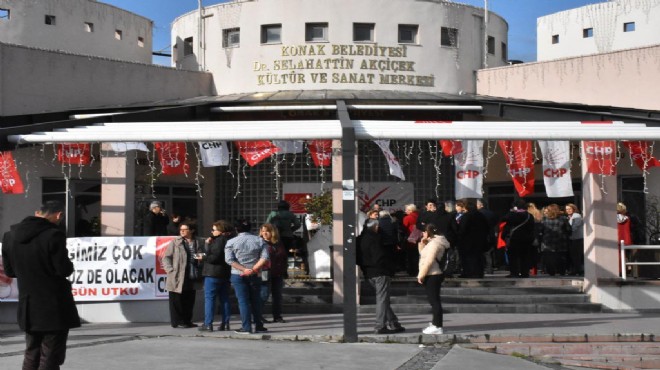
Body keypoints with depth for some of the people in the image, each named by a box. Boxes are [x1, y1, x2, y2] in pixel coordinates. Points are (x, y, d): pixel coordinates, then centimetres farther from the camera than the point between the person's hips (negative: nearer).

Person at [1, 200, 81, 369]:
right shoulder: (53, 235, -17)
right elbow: (64, 270, -16)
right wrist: (68, 265, 5)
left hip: (28, 306, 6)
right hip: (54, 307, -6)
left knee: (31, 356, 17)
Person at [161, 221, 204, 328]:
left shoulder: (199, 242, 6)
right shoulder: (175, 242, 1)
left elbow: (203, 256, 18)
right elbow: (166, 257, 2)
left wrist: (202, 258, -5)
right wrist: (170, 270, -9)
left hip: (192, 278, 3)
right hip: (177, 277, -3)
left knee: (189, 301, 9)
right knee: (177, 301, 0)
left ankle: (187, 321, 20)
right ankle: (177, 322, 9)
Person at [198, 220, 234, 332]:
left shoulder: (220, 240, -15)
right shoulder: (228, 240, 14)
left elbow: (215, 257, -21)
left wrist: (203, 258, -7)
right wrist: (209, 244, 4)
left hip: (213, 273, -9)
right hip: (226, 273, 9)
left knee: (209, 298, -5)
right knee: (224, 298, 11)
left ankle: (208, 324, -6)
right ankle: (225, 323, 12)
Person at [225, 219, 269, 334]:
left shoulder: (231, 242, -1)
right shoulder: (259, 240, 3)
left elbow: (229, 260, -11)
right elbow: (264, 257, -7)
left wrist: (244, 269, -14)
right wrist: (253, 269, -11)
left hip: (238, 275, -2)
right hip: (255, 275, 2)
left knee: (243, 301, 0)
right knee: (256, 301, 11)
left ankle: (246, 327, -2)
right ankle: (258, 326, 15)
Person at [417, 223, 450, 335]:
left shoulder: (434, 243, -15)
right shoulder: (432, 242, 19)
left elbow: (429, 261, -20)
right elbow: (423, 254, 25)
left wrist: (421, 275, -16)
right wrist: (422, 244, 9)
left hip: (432, 275, -11)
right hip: (432, 275, 11)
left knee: (434, 301, -9)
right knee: (434, 300, 15)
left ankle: (437, 327, -8)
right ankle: (435, 324, 23)